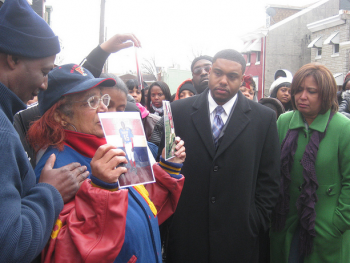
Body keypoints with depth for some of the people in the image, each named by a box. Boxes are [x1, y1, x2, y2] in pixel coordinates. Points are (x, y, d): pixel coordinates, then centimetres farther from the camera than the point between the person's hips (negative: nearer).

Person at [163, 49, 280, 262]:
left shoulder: (264, 118, -1)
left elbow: (269, 178, 2)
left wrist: (257, 221, -2)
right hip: (185, 232, 1)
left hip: (238, 236, 0)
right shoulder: (179, 111, 0)